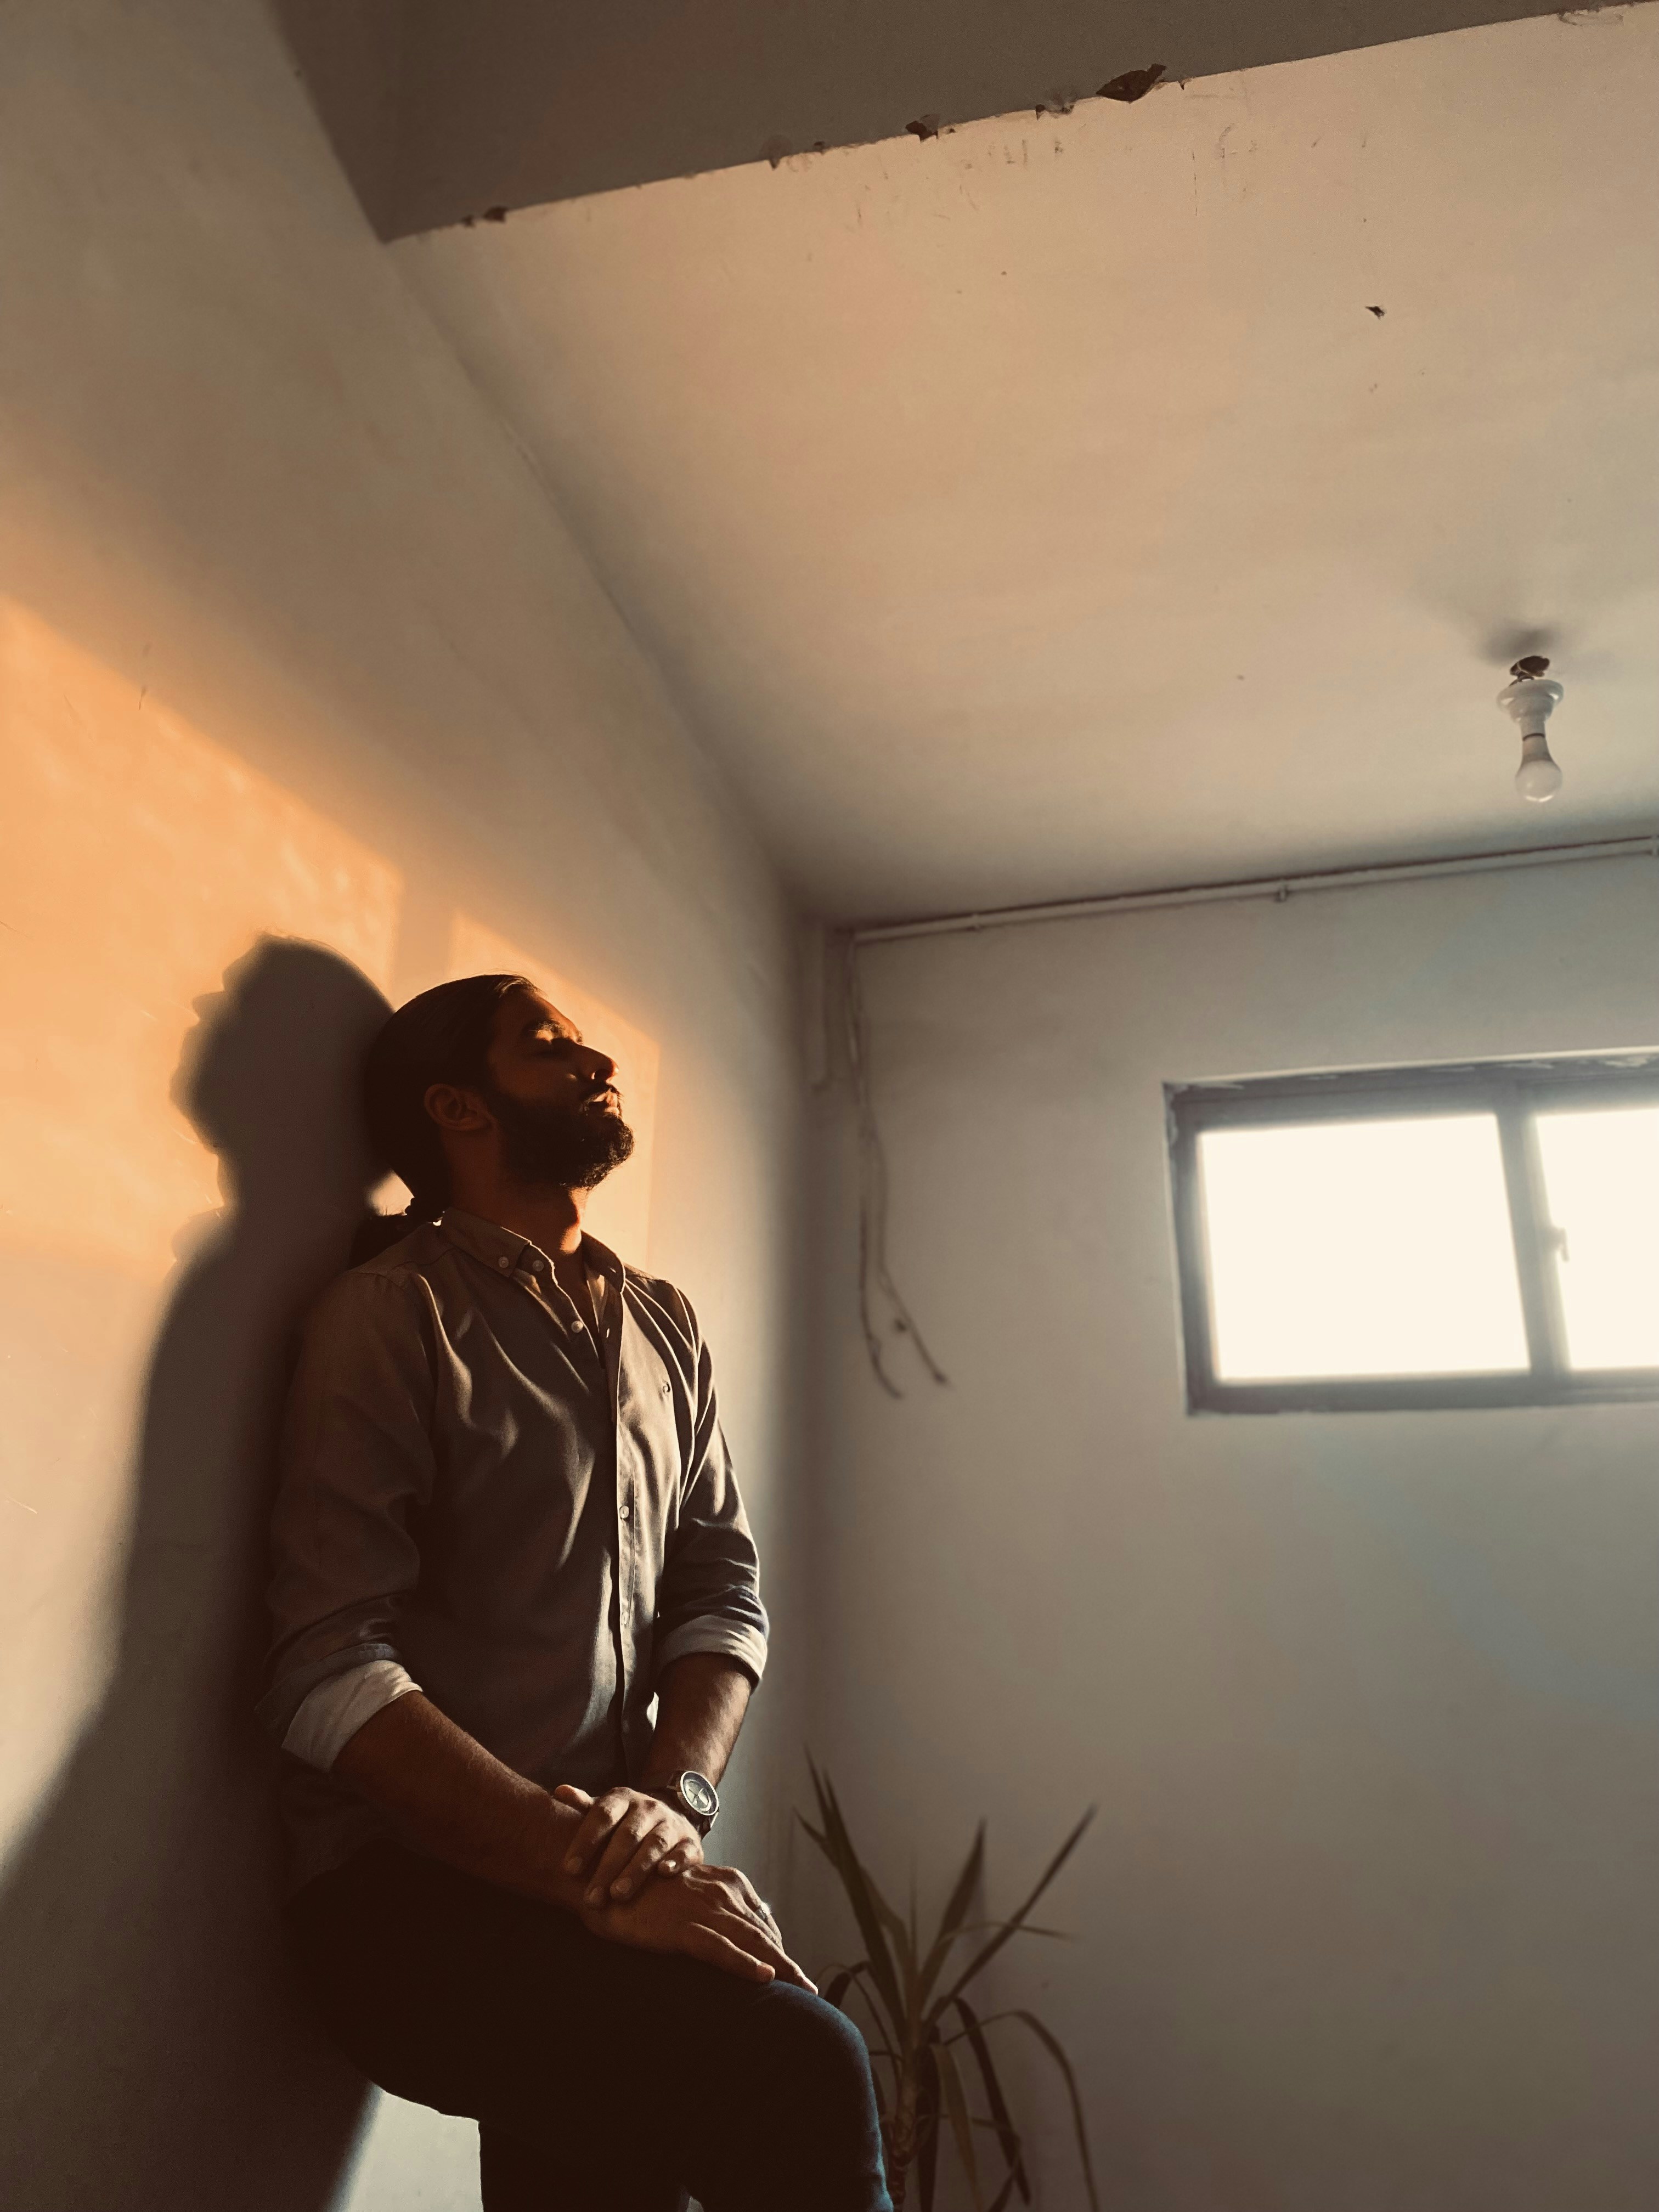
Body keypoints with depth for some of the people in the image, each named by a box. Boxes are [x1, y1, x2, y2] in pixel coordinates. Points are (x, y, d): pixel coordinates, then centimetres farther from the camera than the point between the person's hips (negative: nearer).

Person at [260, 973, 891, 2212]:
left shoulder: (665, 1324, 14)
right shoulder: (393, 1315, -6)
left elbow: (723, 1589, 11)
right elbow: (332, 1677, -14)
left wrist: (674, 1801, -7)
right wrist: (597, 1872, -19)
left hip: (606, 1876, 5)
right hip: (416, 1886, -5)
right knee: (801, 2073, -24)